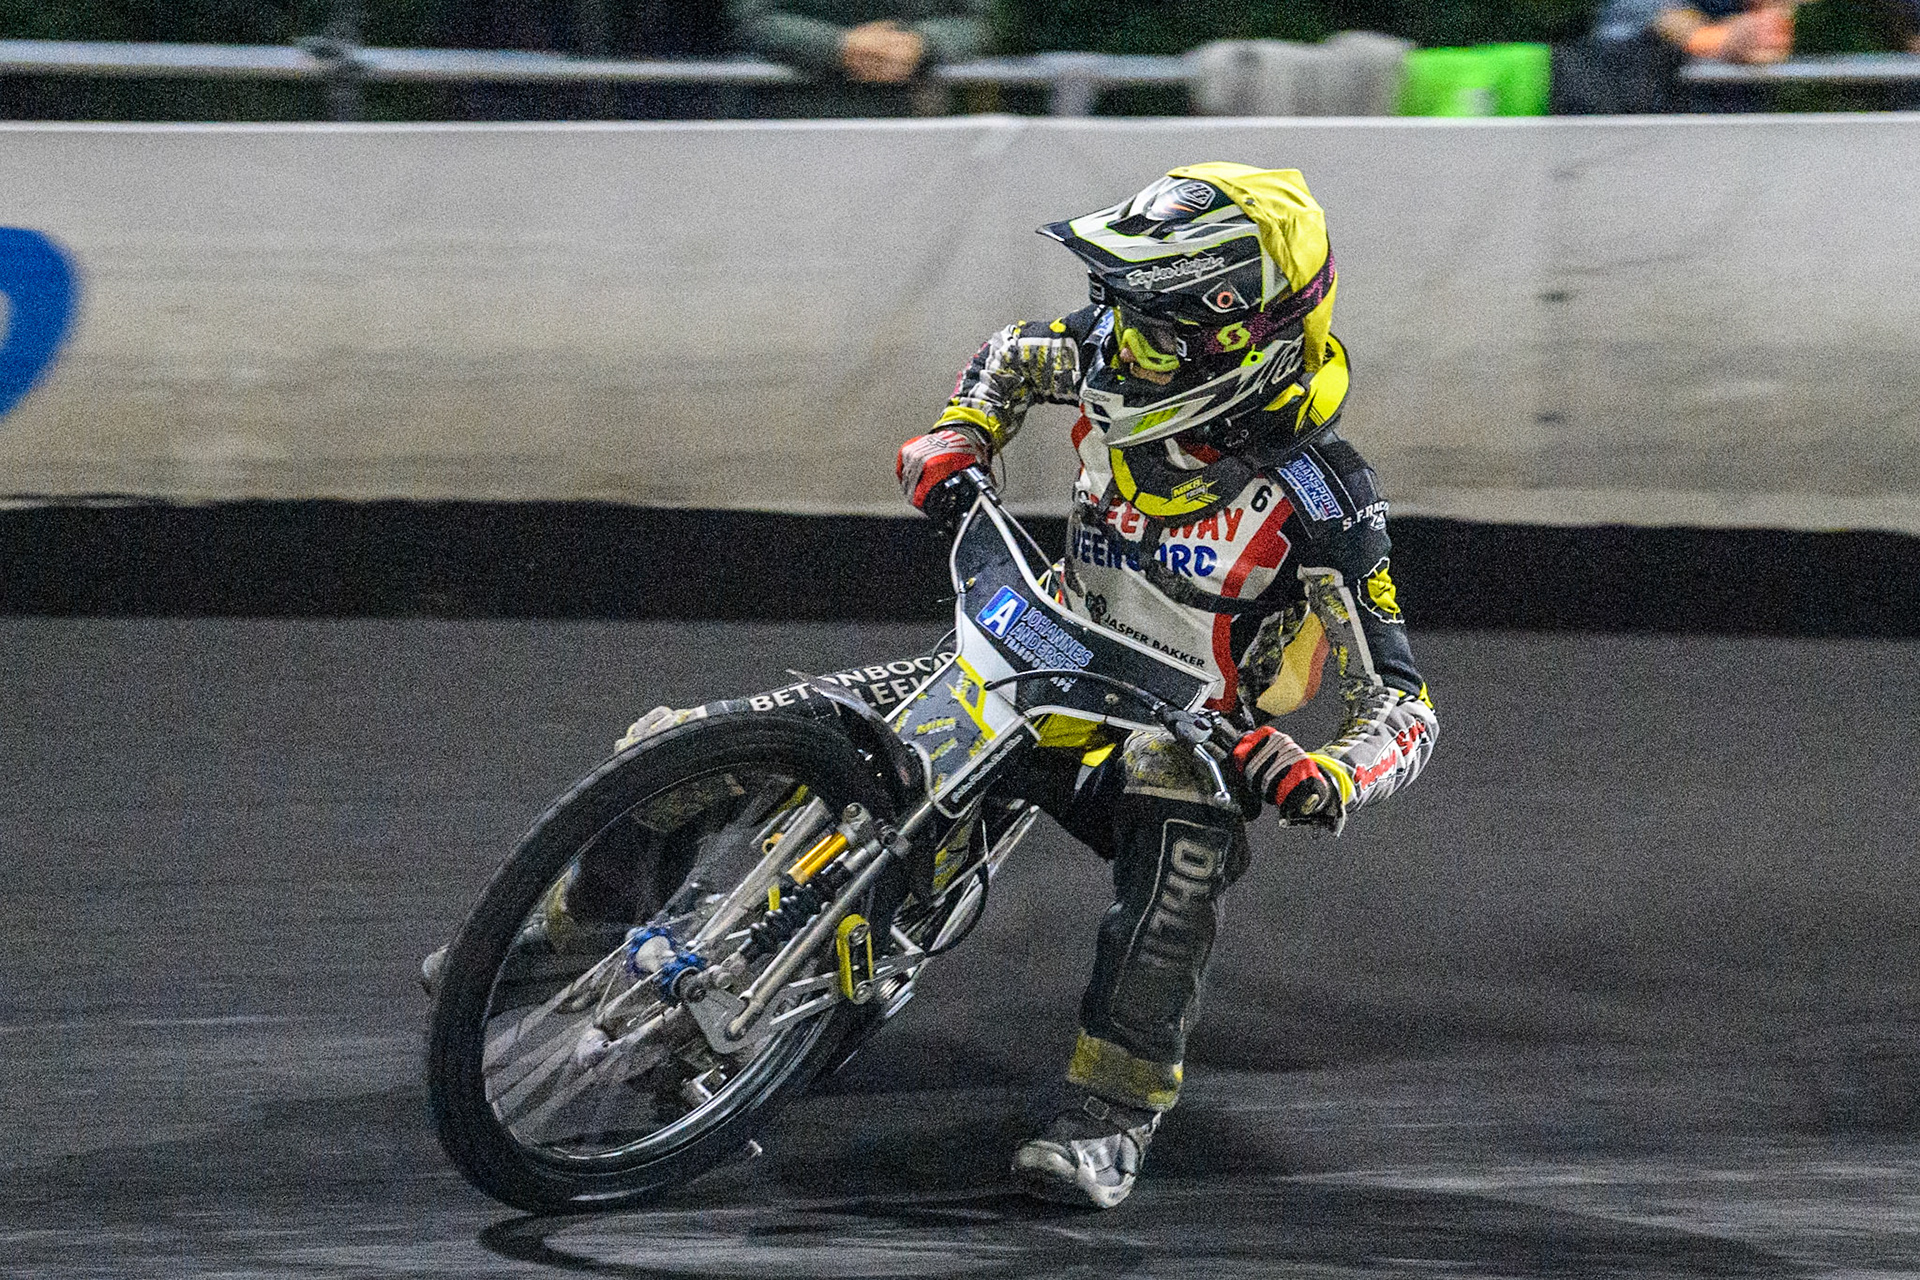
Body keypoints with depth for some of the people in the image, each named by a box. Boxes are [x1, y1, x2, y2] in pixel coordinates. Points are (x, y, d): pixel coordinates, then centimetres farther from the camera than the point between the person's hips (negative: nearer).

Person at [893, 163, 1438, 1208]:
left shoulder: (1317, 505, -22)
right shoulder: (1116, 351, -8)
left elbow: (1399, 705, -21)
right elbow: (1013, 359, 17)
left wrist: (1328, 783, -42)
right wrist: (956, 438, -3)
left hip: (1192, 730, -6)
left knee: (1184, 844, -34)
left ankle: (1112, 1119, -34)